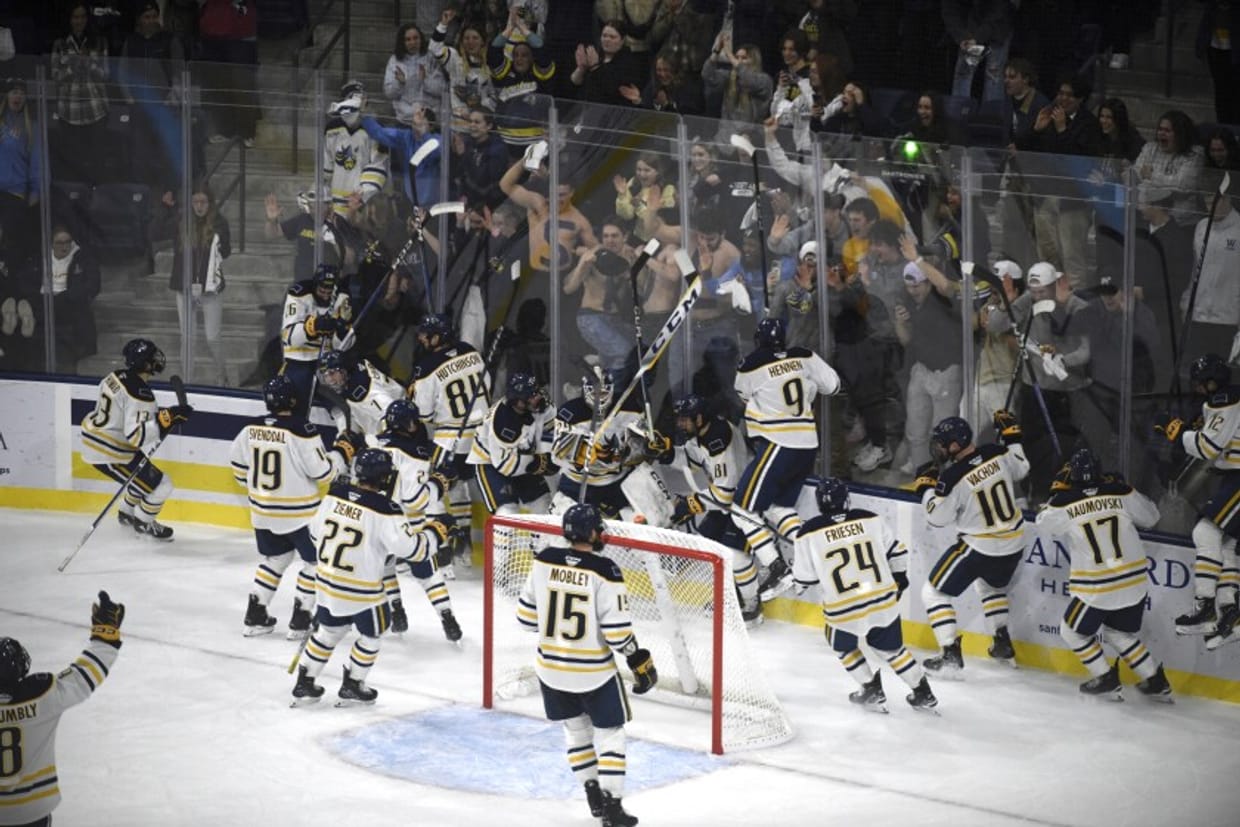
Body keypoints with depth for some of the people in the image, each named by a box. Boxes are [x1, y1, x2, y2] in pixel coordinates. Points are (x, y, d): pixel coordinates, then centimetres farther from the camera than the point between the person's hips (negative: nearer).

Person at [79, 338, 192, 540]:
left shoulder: (116, 377, 1)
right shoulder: (139, 393, -26)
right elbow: (137, 435, -30)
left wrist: (158, 414, 10)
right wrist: (168, 417, -28)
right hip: (109, 453, -10)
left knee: (144, 472, 30)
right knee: (161, 487, 1)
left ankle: (127, 513, 46)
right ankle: (143, 522, 24)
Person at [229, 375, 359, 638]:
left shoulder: (251, 428, -2)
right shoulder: (301, 429, -20)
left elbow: (239, 464, 10)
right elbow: (322, 470, -19)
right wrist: (344, 451, -4)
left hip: (263, 512, 6)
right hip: (299, 513, -6)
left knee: (275, 558, 24)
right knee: (316, 561, 10)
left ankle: (255, 615, 22)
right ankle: (300, 620, 7)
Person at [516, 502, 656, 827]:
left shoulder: (544, 561, -7)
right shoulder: (604, 571, -20)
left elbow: (527, 614, 2)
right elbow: (617, 629, -19)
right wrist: (640, 662, -5)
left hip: (551, 666, 4)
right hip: (594, 671, -4)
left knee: (575, 727, 22)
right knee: (609, 732, 10)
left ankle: (592, 792, 26)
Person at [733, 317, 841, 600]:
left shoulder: (751, 367, -10)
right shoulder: (803, 357, 4)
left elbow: (744, 394, 10)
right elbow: (832, 385, 12)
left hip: (778, 446, -7)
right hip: (808, 445, 7)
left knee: (745, 507, 0)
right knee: (779, 505, 20)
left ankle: (777, 569, -8)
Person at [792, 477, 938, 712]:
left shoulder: (809, 534, -7)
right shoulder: (870, 519, 1)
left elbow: (803, 578, 1)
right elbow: (896, 551, 10)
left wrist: (794, 573, 24)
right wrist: (899, 578, 28)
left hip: (844, 610, -3)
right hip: (885, 602, 3)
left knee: (843, 646, 28)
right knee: (891, 648, 24)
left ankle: (872, 690, 25)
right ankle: (923, 693, 28)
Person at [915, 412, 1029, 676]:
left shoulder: (953, 478, -25)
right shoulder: (998, 454, -8)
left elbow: (937, 517, -13)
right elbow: (1021, 469, 12)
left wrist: (926, 486, -1)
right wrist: (1011, 435, 19)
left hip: (979, 547, -7)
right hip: (1014, 542, 7)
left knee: (934, 592, 7)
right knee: (992, 585, 37)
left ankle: (951, 654, 0)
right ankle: (1002, 643, 37)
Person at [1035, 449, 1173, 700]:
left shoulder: (1064, 503, -9)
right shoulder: (1121, 493, -2)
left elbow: (1043, 522, 12)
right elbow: (1150, 517, 14)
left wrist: (1058, 490, 18)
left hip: (1095, 589, -4)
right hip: (1135, 582, 4)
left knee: (1072, 632, 19)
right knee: (1120, 633, 25)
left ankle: (1105, 678, 15)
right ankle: (1156, 681, 24)